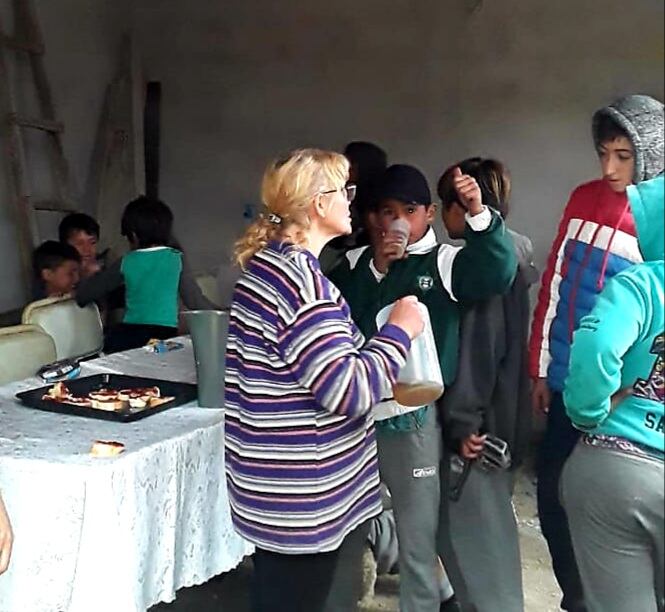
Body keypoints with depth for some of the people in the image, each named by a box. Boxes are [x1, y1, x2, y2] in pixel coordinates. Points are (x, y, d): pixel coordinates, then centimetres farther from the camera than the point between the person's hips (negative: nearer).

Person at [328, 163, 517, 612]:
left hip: (413, 418, -3)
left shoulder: (446, 262, -2)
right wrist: (374, 269, -13)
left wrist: (478, 213, -34)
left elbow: (499, 272, -20)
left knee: (417, 536, 7)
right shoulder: (356, 261, 7)